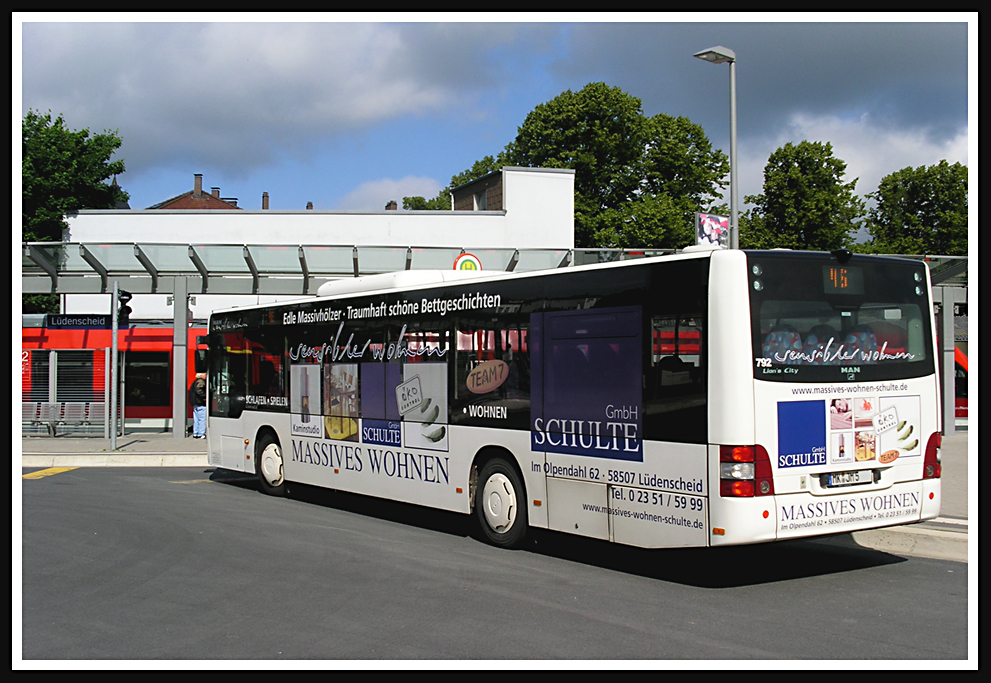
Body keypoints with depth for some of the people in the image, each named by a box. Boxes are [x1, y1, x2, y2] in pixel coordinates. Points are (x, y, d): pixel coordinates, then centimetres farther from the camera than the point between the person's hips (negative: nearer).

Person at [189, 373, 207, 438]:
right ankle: (201, 434, -7)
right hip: (201, 403, -10)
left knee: (196, 419, 13)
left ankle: (195, 433, 17)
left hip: (196, 403, 10)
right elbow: (198, 390, -27)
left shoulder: (195, 381, 19)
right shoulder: (200, 381, -12)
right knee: (202, 419, -7)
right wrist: (204, 397, -23)